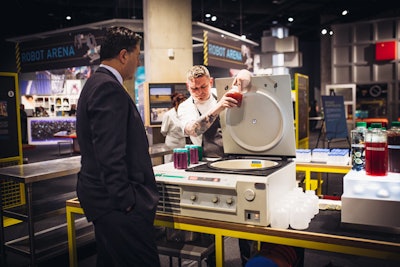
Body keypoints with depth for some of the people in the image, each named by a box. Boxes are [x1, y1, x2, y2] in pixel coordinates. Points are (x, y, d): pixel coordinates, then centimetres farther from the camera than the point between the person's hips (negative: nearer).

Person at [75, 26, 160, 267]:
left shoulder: (96, 83, 15)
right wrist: (126, 201, -18)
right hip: (117, 202, -11)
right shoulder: (109, 88, -17)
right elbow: (110, 153, -24)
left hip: (105, 197, 11)